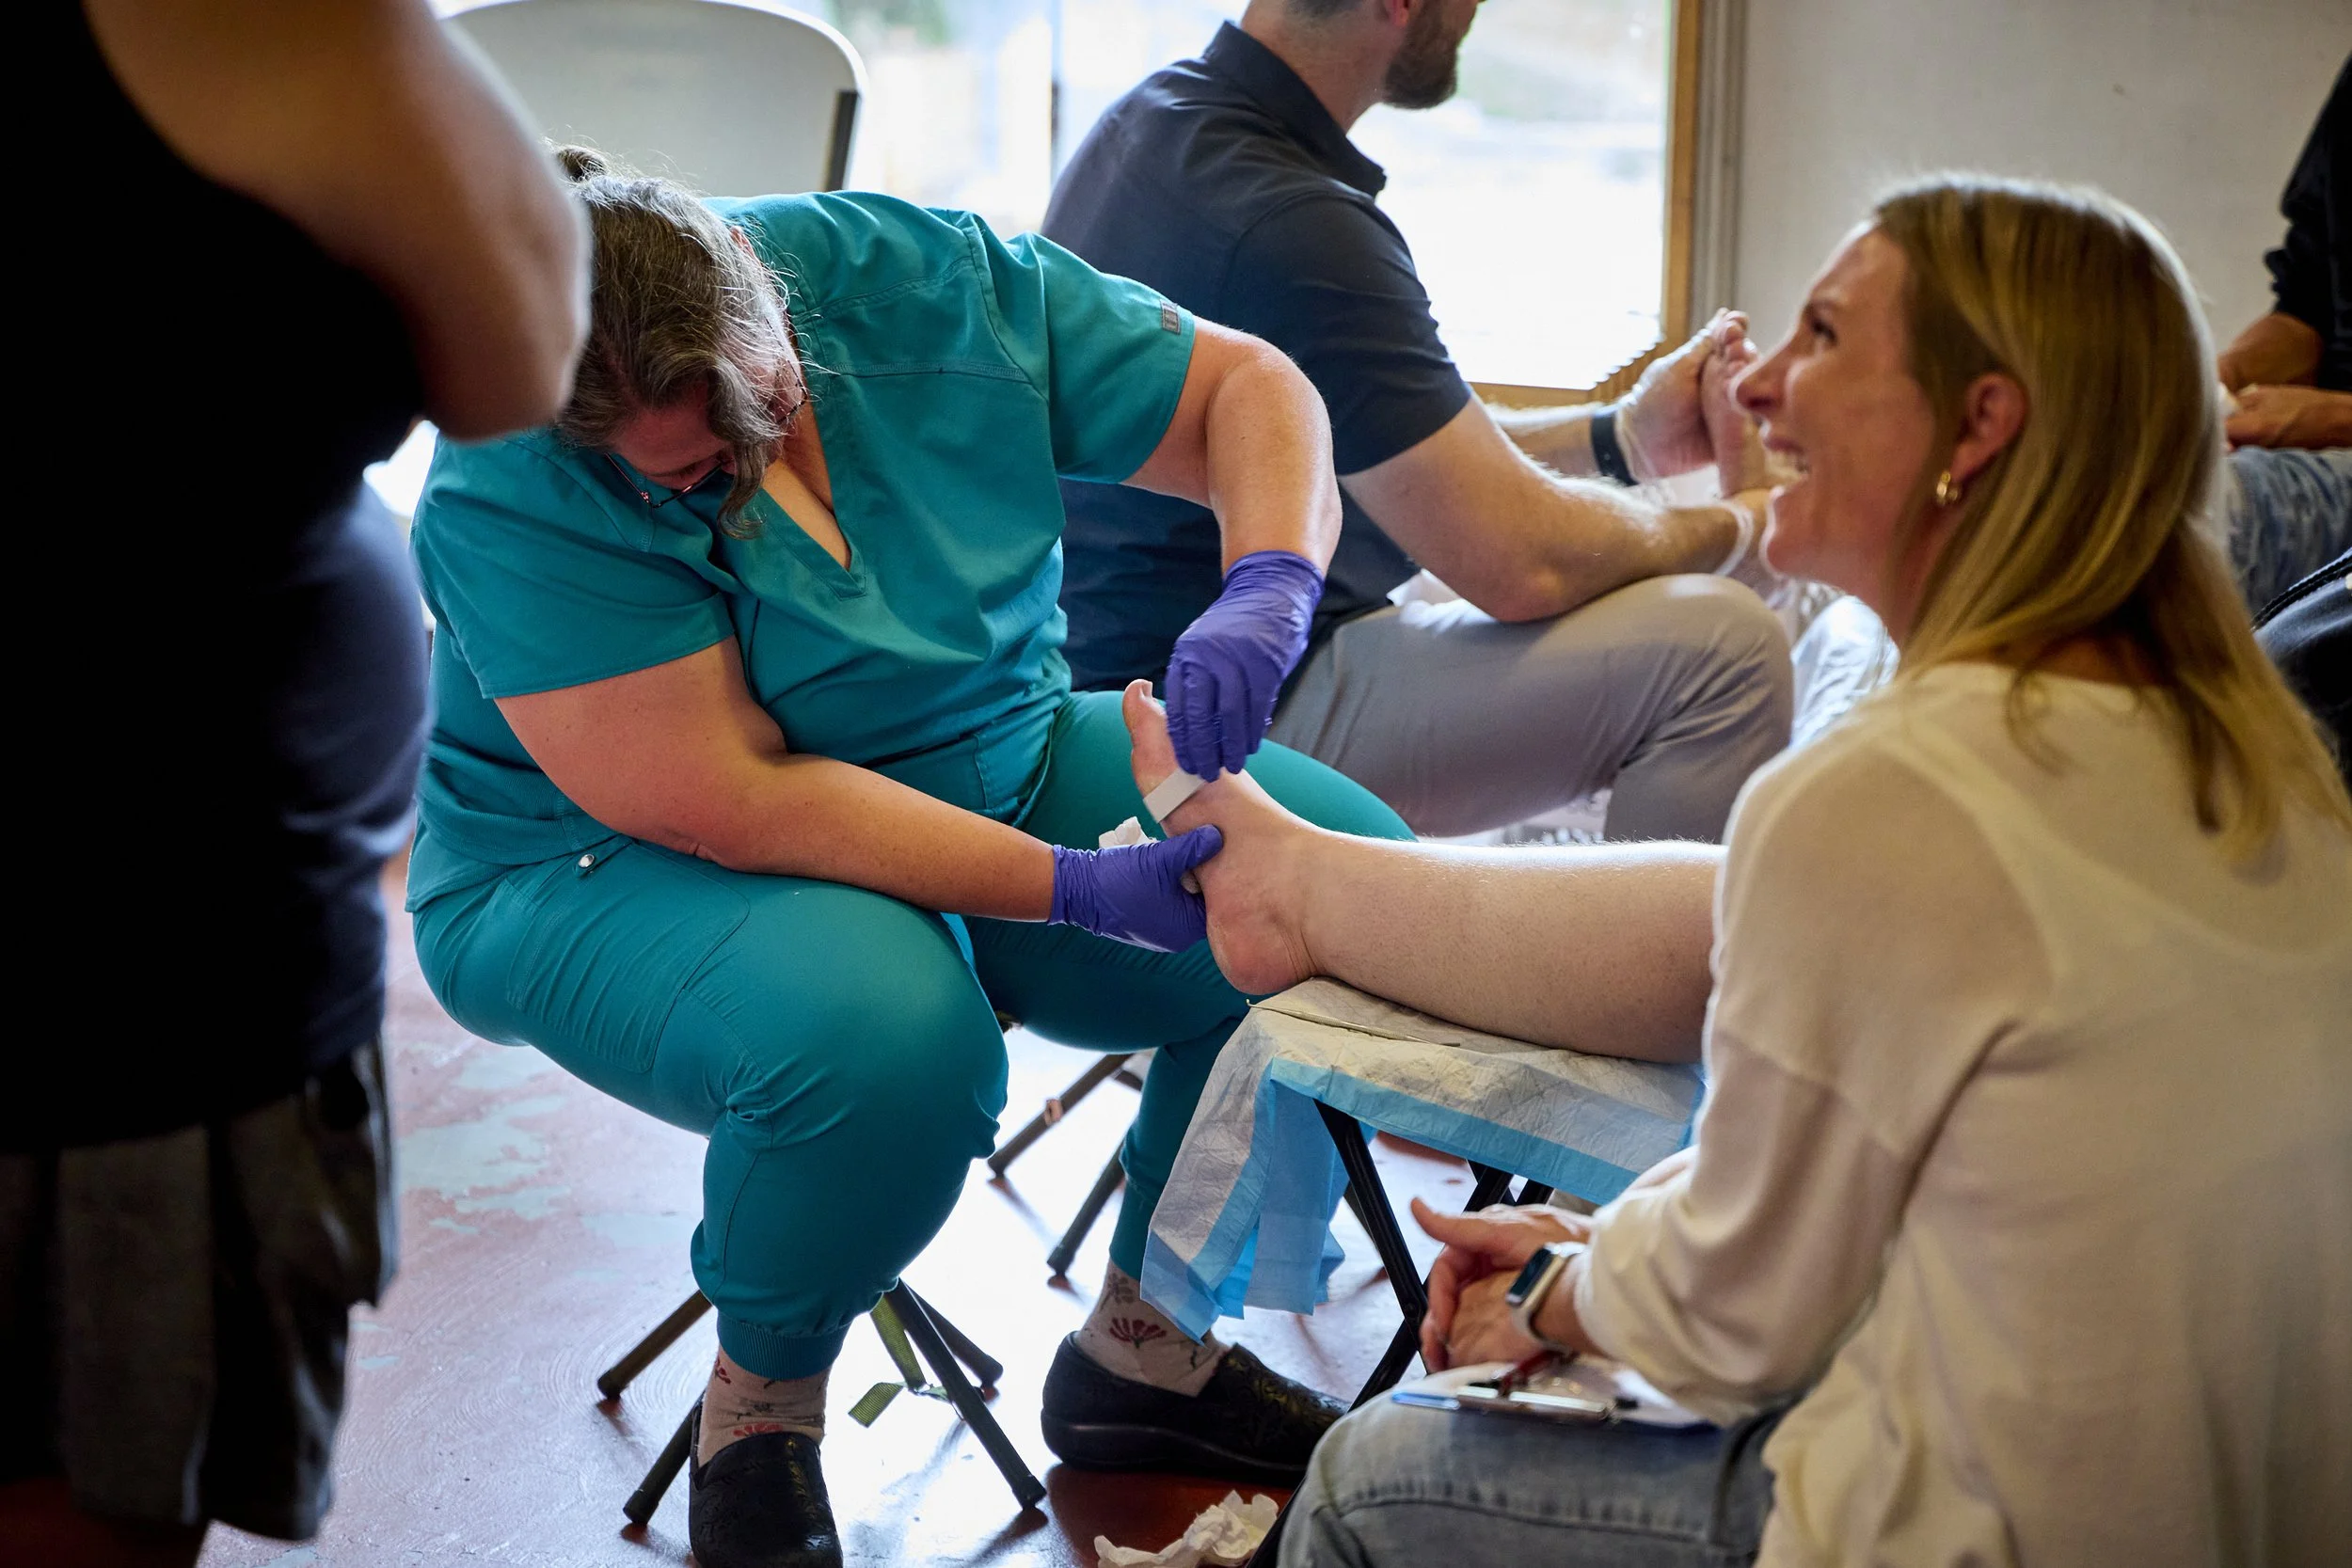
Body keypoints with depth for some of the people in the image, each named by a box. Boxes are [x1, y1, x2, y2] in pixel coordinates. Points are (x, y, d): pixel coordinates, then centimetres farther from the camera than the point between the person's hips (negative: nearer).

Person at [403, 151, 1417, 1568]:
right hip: (626, 871, -5)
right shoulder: (511, 495, -25)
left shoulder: (923, 279, -12)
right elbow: (734, 806, -29)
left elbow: (1247, 390, -7)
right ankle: (759, 1402, -6)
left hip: (1002, 770, 6)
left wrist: (1267, 590, -28)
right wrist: (1076, 889, -33)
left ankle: (1144, 1339, 6)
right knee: (887, 1031, -38)